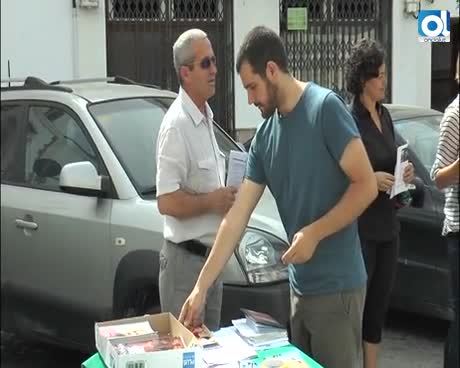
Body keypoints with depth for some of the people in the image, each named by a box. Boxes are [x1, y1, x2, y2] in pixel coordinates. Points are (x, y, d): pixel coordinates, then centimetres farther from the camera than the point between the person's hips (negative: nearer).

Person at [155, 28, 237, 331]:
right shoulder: (177, 125, -19)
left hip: (210, 257, 9)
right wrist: (212, 201, -18)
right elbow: (167, 202, -25)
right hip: (185, 259, -9)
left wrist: (225, 195, 5)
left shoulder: (206, 118, 11)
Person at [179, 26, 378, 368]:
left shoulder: (325, 108, -13)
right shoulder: (264, 138, 6)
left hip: (337, 287, -7)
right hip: (300, 287, 7)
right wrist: (201, 287, 3)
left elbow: (366, 185, -14)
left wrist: (315, 232, -17)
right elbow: (237, 218, 6)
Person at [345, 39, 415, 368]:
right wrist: (371, 180, -24)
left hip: (388, 225, 8)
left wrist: (403, 173, 1)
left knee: (379, 304, 12)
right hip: (360, 228, -8)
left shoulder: (385, 116, 11)